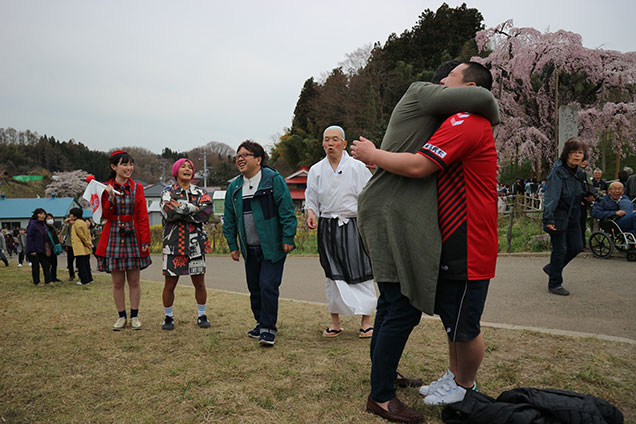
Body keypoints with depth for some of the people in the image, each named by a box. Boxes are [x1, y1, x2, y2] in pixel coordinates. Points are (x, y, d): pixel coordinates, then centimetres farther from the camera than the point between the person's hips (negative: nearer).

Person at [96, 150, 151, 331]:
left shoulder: (137, 188, 3)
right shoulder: (106, 188, 3)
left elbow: (143, 216, 0)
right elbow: (105, 215, -2)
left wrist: (145, 241, -6)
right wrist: (111, 197, -18)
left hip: (133, 237, 0)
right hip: (114, 238, 0)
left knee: (134, 280, 5)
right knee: (117, 282, 5)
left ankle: (134, 316, 18)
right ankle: (122, 316, 19)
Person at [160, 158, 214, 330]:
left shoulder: (200, 193, 10)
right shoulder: (167, 192, 5)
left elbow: (205, 213, -10)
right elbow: (169, 213, -15)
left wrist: (181, 209, -12)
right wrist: (192, 209, -13)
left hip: (196, 243, 2)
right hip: (173, 243, -1)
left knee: (199, 283, 7)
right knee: (170, 284, 4)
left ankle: (201, 315, 22)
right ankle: (168, 317, 21)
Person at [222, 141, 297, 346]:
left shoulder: (274, 180, -7)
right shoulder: (234, 187, 10)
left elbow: (287, 210, -9)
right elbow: (229, 219, 15)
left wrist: (288, 238, -13)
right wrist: (232, 245, 12)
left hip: (272, 247, -6)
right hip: (250, 249, 6)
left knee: (268, 286, -9)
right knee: (254, 288, 13)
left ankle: (268, 328, 4)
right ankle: (261, 323, 29)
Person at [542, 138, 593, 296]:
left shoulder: (580, 173, 9)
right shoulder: (557, 172, -16)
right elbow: (551, 196, -27)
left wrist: (588, 197, 9)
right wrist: (548, 219, -35)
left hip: (573, 217, 8)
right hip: (558, 217, -8)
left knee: (577, 246, 10)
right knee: (560, 249, -3)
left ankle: (552, 267, 32)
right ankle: (554, 284, 9)